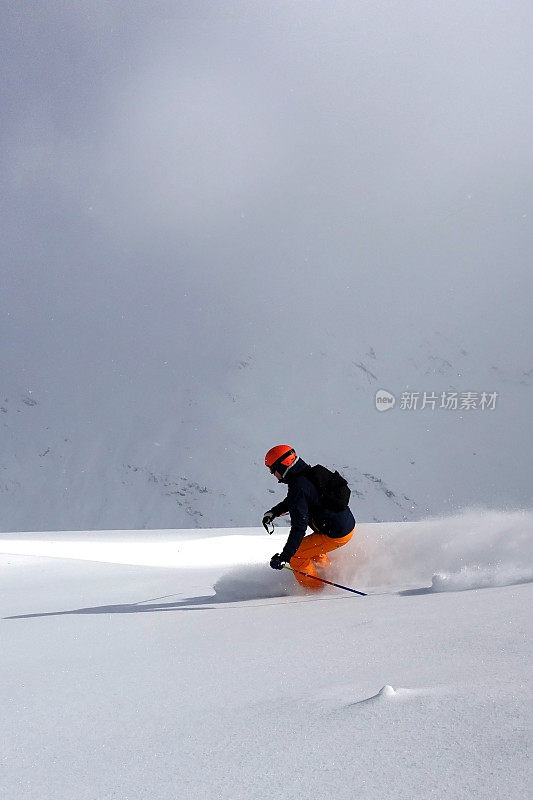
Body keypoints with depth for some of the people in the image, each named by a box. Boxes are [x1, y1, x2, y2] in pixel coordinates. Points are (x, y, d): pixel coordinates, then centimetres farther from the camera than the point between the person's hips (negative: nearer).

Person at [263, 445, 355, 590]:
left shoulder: (298, 488, -21)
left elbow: (299, 528, -26)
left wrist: (284, 557, -25)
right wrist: (274, 512, 26)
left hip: (336, 536, -9)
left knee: (295, 555, 0)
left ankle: (315, 590, 10)